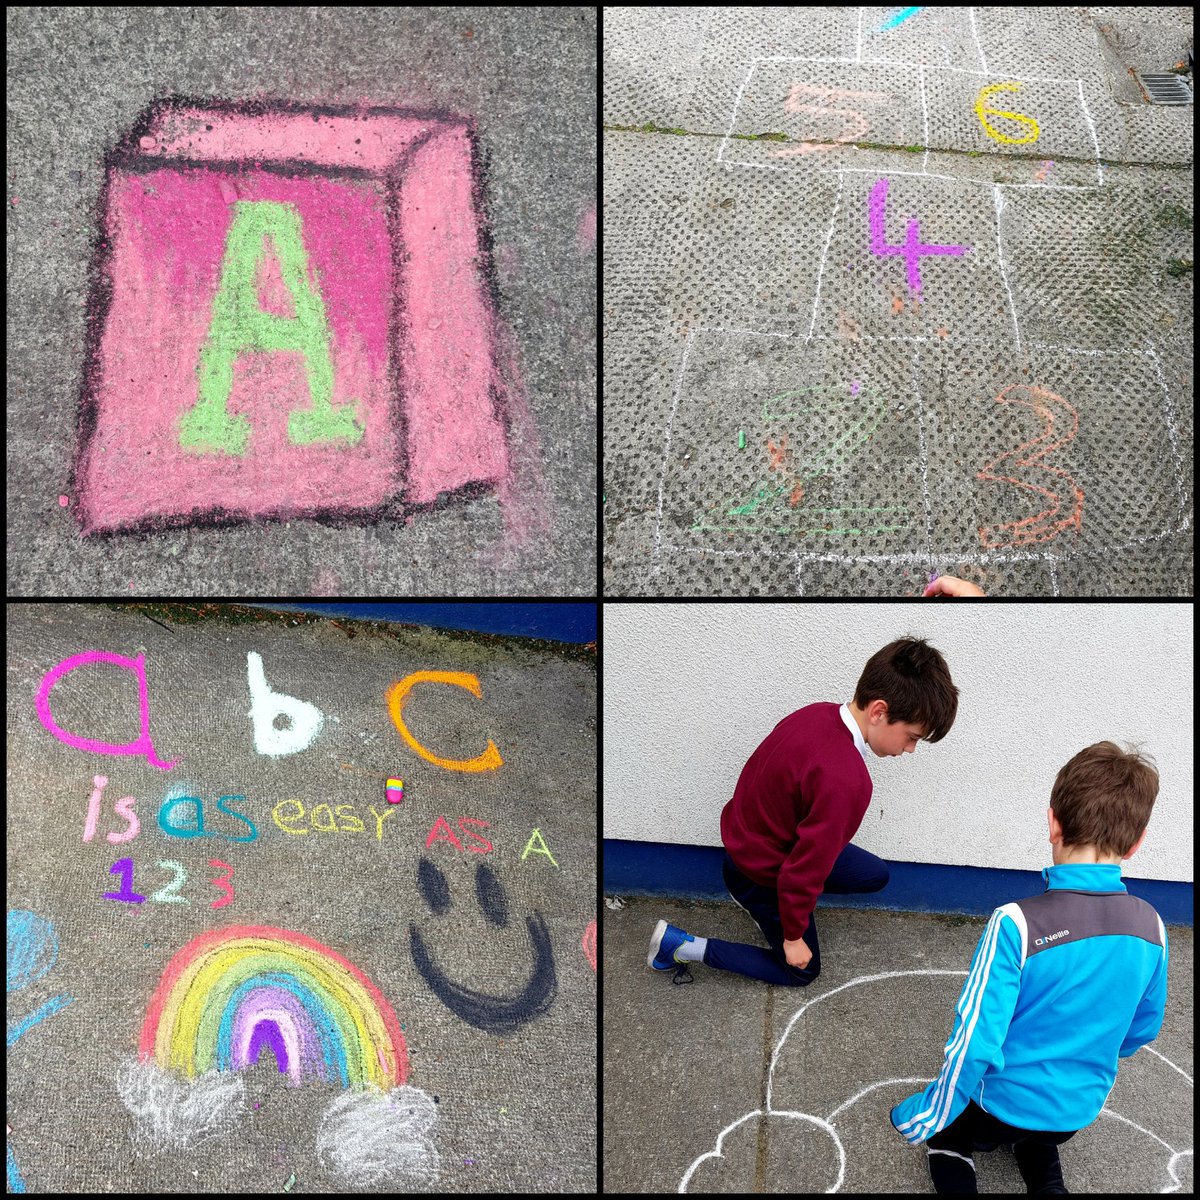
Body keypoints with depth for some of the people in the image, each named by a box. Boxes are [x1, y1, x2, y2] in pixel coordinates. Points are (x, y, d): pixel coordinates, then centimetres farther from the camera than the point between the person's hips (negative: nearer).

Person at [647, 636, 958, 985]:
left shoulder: (819, 712, -14)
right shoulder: (844, 781, -38)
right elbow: (805, 871, -29)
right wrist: (793, 936, -13)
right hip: (762, 875, -8)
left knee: (876, 876, 17)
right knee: (801, 970, 16)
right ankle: (681, 945, 10)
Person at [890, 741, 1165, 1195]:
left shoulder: (1017, 924, -30)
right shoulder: (1150, 928, -15)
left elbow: (975, 1043, -26)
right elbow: (1143, 1028, 3)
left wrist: (925, 1118, -11)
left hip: (1001, 1109, -5)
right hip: (1079, 1112, 5)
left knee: (946, 1137, 25)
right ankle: (1047, 1182, 14)